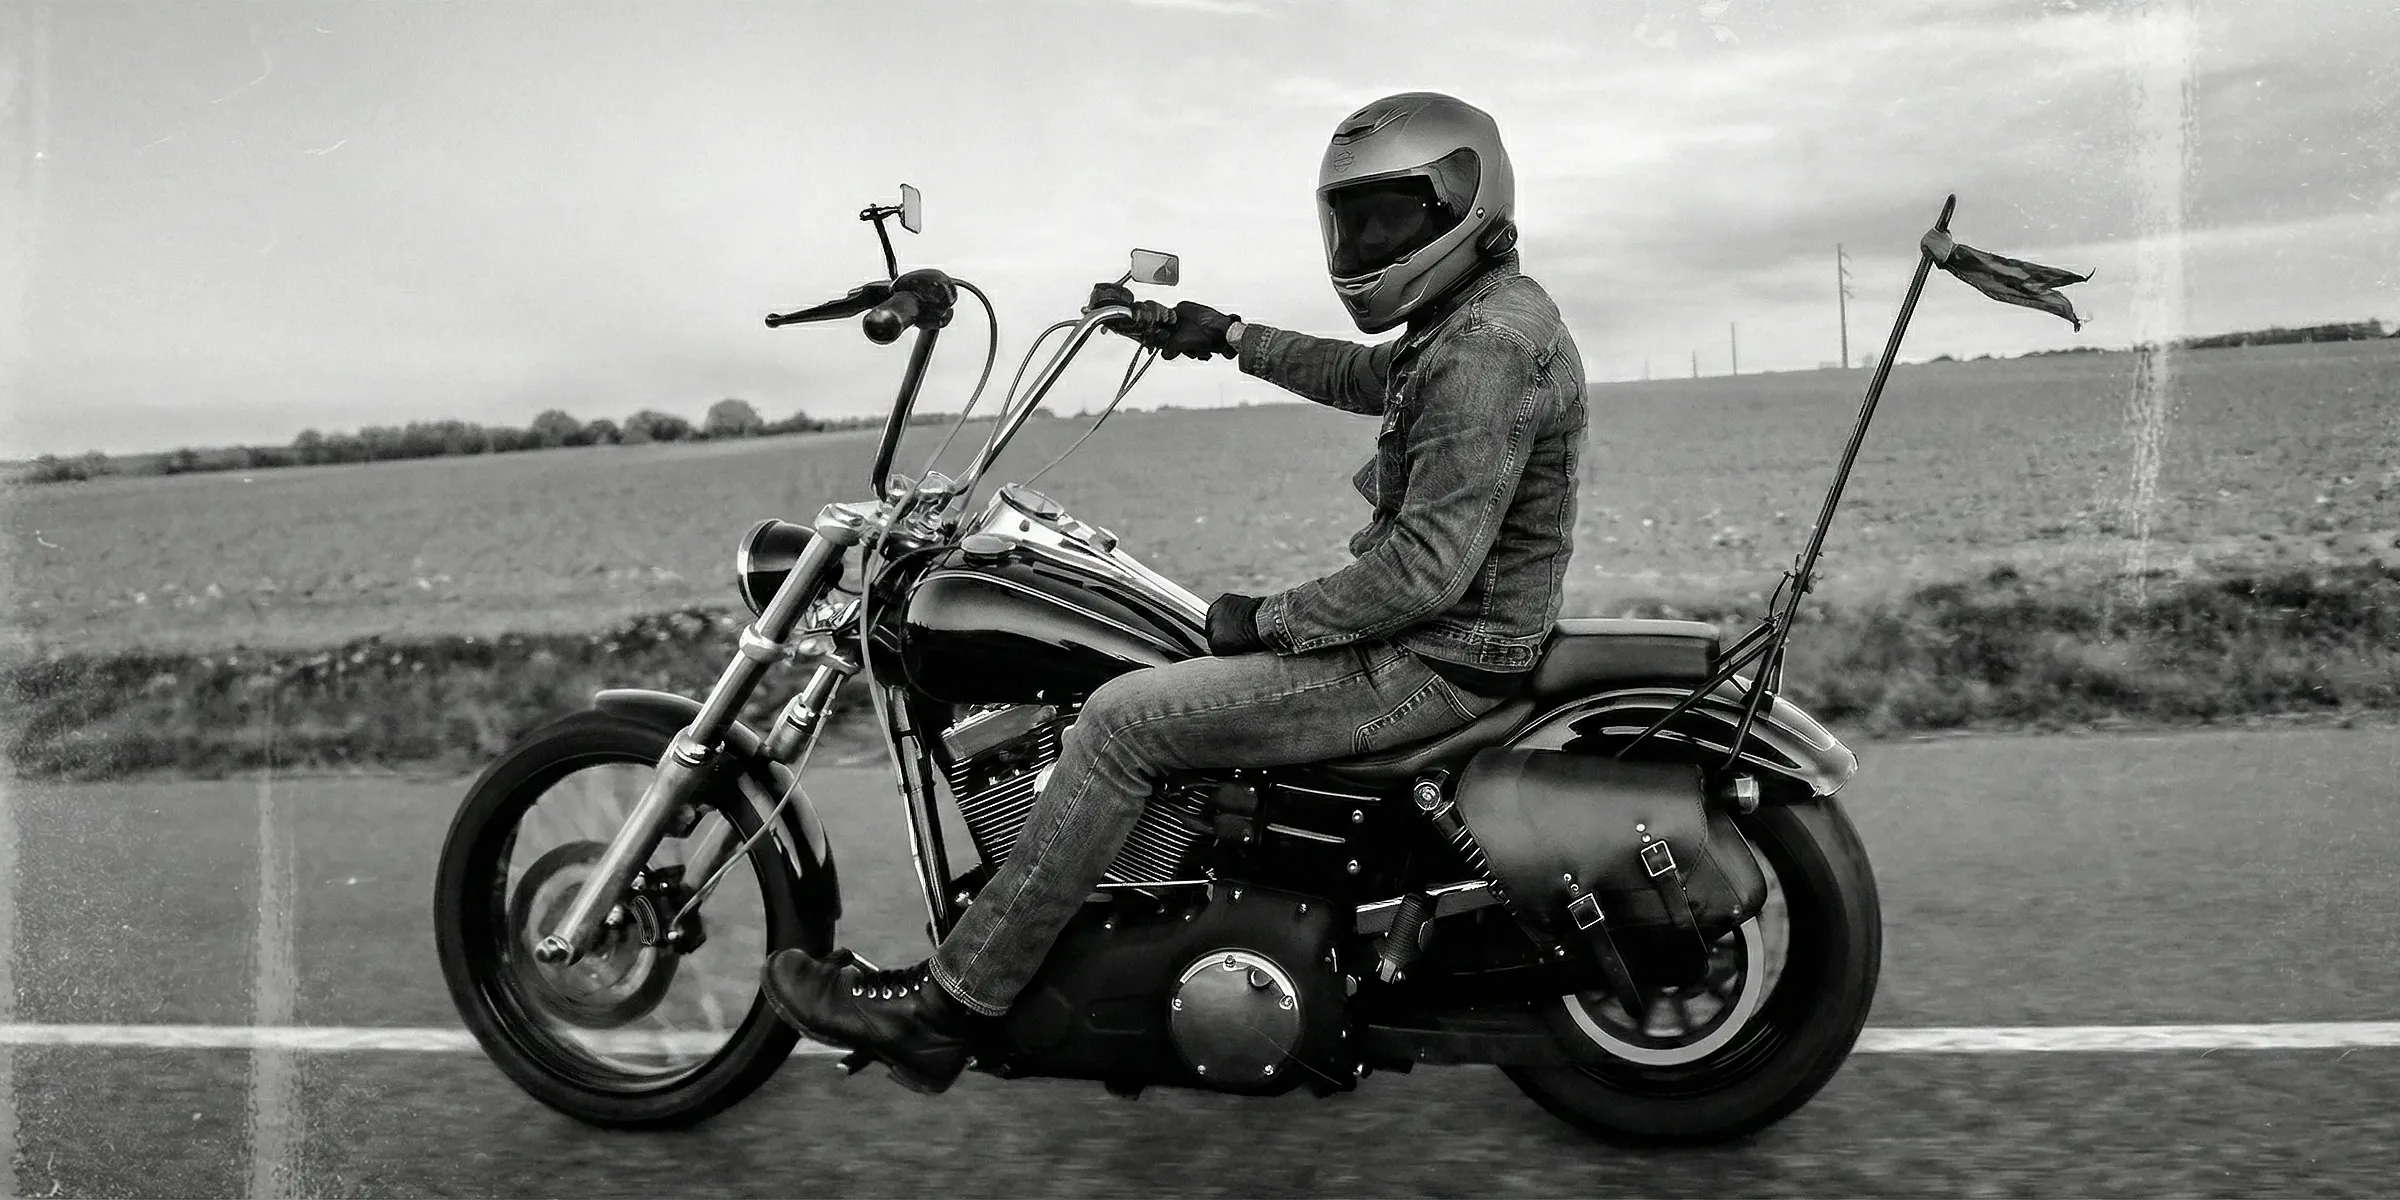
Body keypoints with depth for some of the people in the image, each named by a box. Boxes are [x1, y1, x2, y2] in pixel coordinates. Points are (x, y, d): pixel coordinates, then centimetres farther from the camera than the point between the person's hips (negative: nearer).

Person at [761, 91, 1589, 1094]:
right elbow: (1360, 378, 30)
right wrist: (1225, 336, 27)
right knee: (1178, 667, 17)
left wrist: (1265, 620, -16)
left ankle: (945, 1008, -7)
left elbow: (1427, 567, -26)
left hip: (1434, 659, -11)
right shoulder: (1489, 312, 12)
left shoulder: (1489, 345, -21)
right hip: (1438, 625, 11)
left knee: (1123, 721, -15)